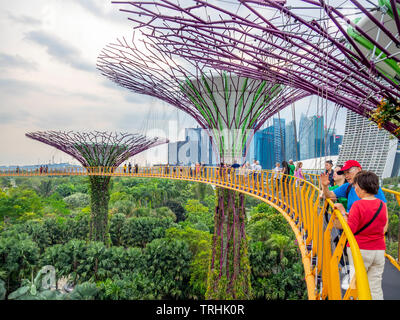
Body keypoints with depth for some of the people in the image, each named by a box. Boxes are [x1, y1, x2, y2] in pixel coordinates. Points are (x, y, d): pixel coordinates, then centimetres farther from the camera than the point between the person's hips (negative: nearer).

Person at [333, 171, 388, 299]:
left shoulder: (358, 205, -16)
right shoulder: (382, 205, 1)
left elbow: (349, 230, -17)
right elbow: (384, 229, 11)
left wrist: (343, 212, -7)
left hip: (360, 251, -5)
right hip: (379, 250, 5)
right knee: (376, 289, 13)